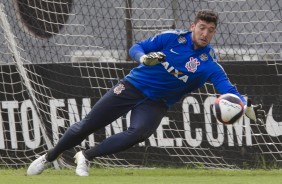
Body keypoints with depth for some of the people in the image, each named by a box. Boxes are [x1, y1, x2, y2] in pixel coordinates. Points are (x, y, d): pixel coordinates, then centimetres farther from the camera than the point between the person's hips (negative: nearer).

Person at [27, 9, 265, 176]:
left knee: (138, 133, -30)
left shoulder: (209, 64, -12)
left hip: (156, 103, 0)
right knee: (86, 126, -2)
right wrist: (144, 58, -31)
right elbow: (136, 48, -7)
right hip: (133, 86, 0)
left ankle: (86, 157, -14)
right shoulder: (173, 38, -11)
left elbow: (228, 90, -24)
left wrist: (247, 108, -43)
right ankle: (48, 158, 19)